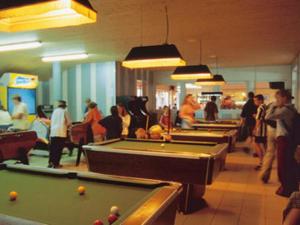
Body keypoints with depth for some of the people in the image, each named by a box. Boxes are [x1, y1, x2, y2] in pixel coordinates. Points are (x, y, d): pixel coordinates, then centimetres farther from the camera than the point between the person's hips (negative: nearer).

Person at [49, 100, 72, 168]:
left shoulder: (55, 111, 12)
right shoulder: (65, 111, 1)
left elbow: (51, 121, 16)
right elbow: (69, 122, -2)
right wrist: (66, 126, 17)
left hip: (53, 132, 4)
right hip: (61, 132, -4)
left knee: (52, 148, 10)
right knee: (59, 148, 1)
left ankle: (51, 162, 9)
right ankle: (56, 163, 2)